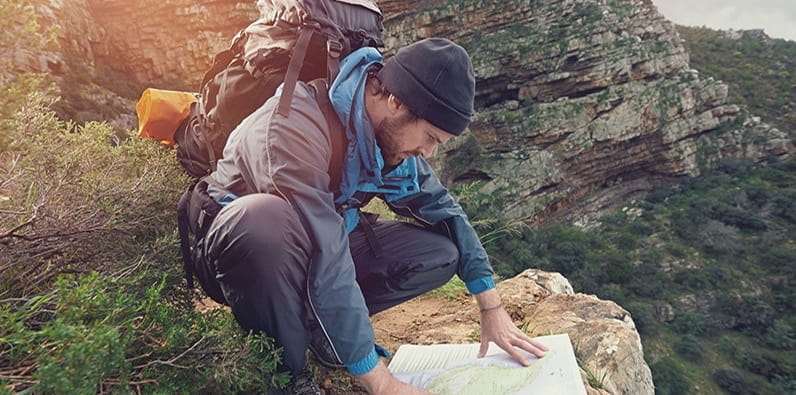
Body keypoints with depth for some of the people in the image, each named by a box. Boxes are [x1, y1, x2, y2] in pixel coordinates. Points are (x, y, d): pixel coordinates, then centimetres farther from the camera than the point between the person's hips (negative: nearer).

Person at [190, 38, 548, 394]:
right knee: (267, 218, -42)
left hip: (324, 238, 6)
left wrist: (492, 308, -3)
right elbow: (324, 257, -37)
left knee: (441, 252, -6)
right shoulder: (298, 120, -32)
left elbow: (440, 207, 1)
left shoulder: (393, 131, -8)